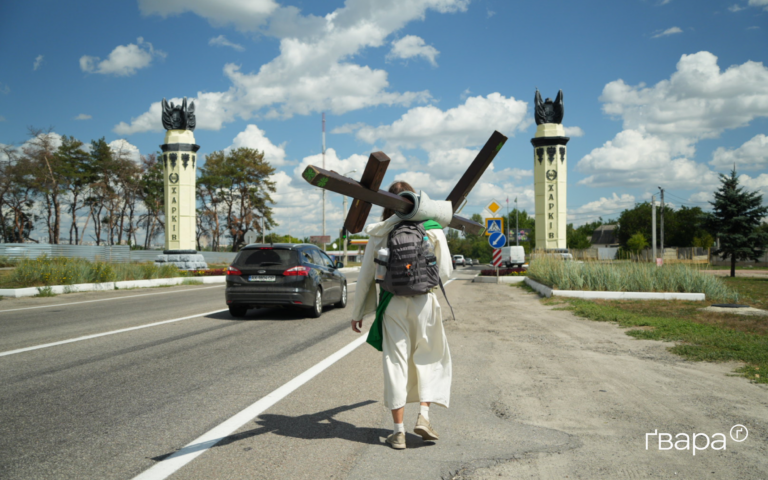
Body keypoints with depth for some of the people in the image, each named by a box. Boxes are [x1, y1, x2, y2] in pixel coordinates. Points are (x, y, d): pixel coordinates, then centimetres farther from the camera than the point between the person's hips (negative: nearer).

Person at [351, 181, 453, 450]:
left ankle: (398, 431, 8)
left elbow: (366, 275, 2)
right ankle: (424, 415, 4)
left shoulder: (379, 234, 1)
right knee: (429, 358, 17)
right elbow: (445, 272, 0)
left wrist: (358, 312, 10)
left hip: (392, 304, 0)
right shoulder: (432, 230, 0)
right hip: (424, 301, 0)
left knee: (395, 362, 6)